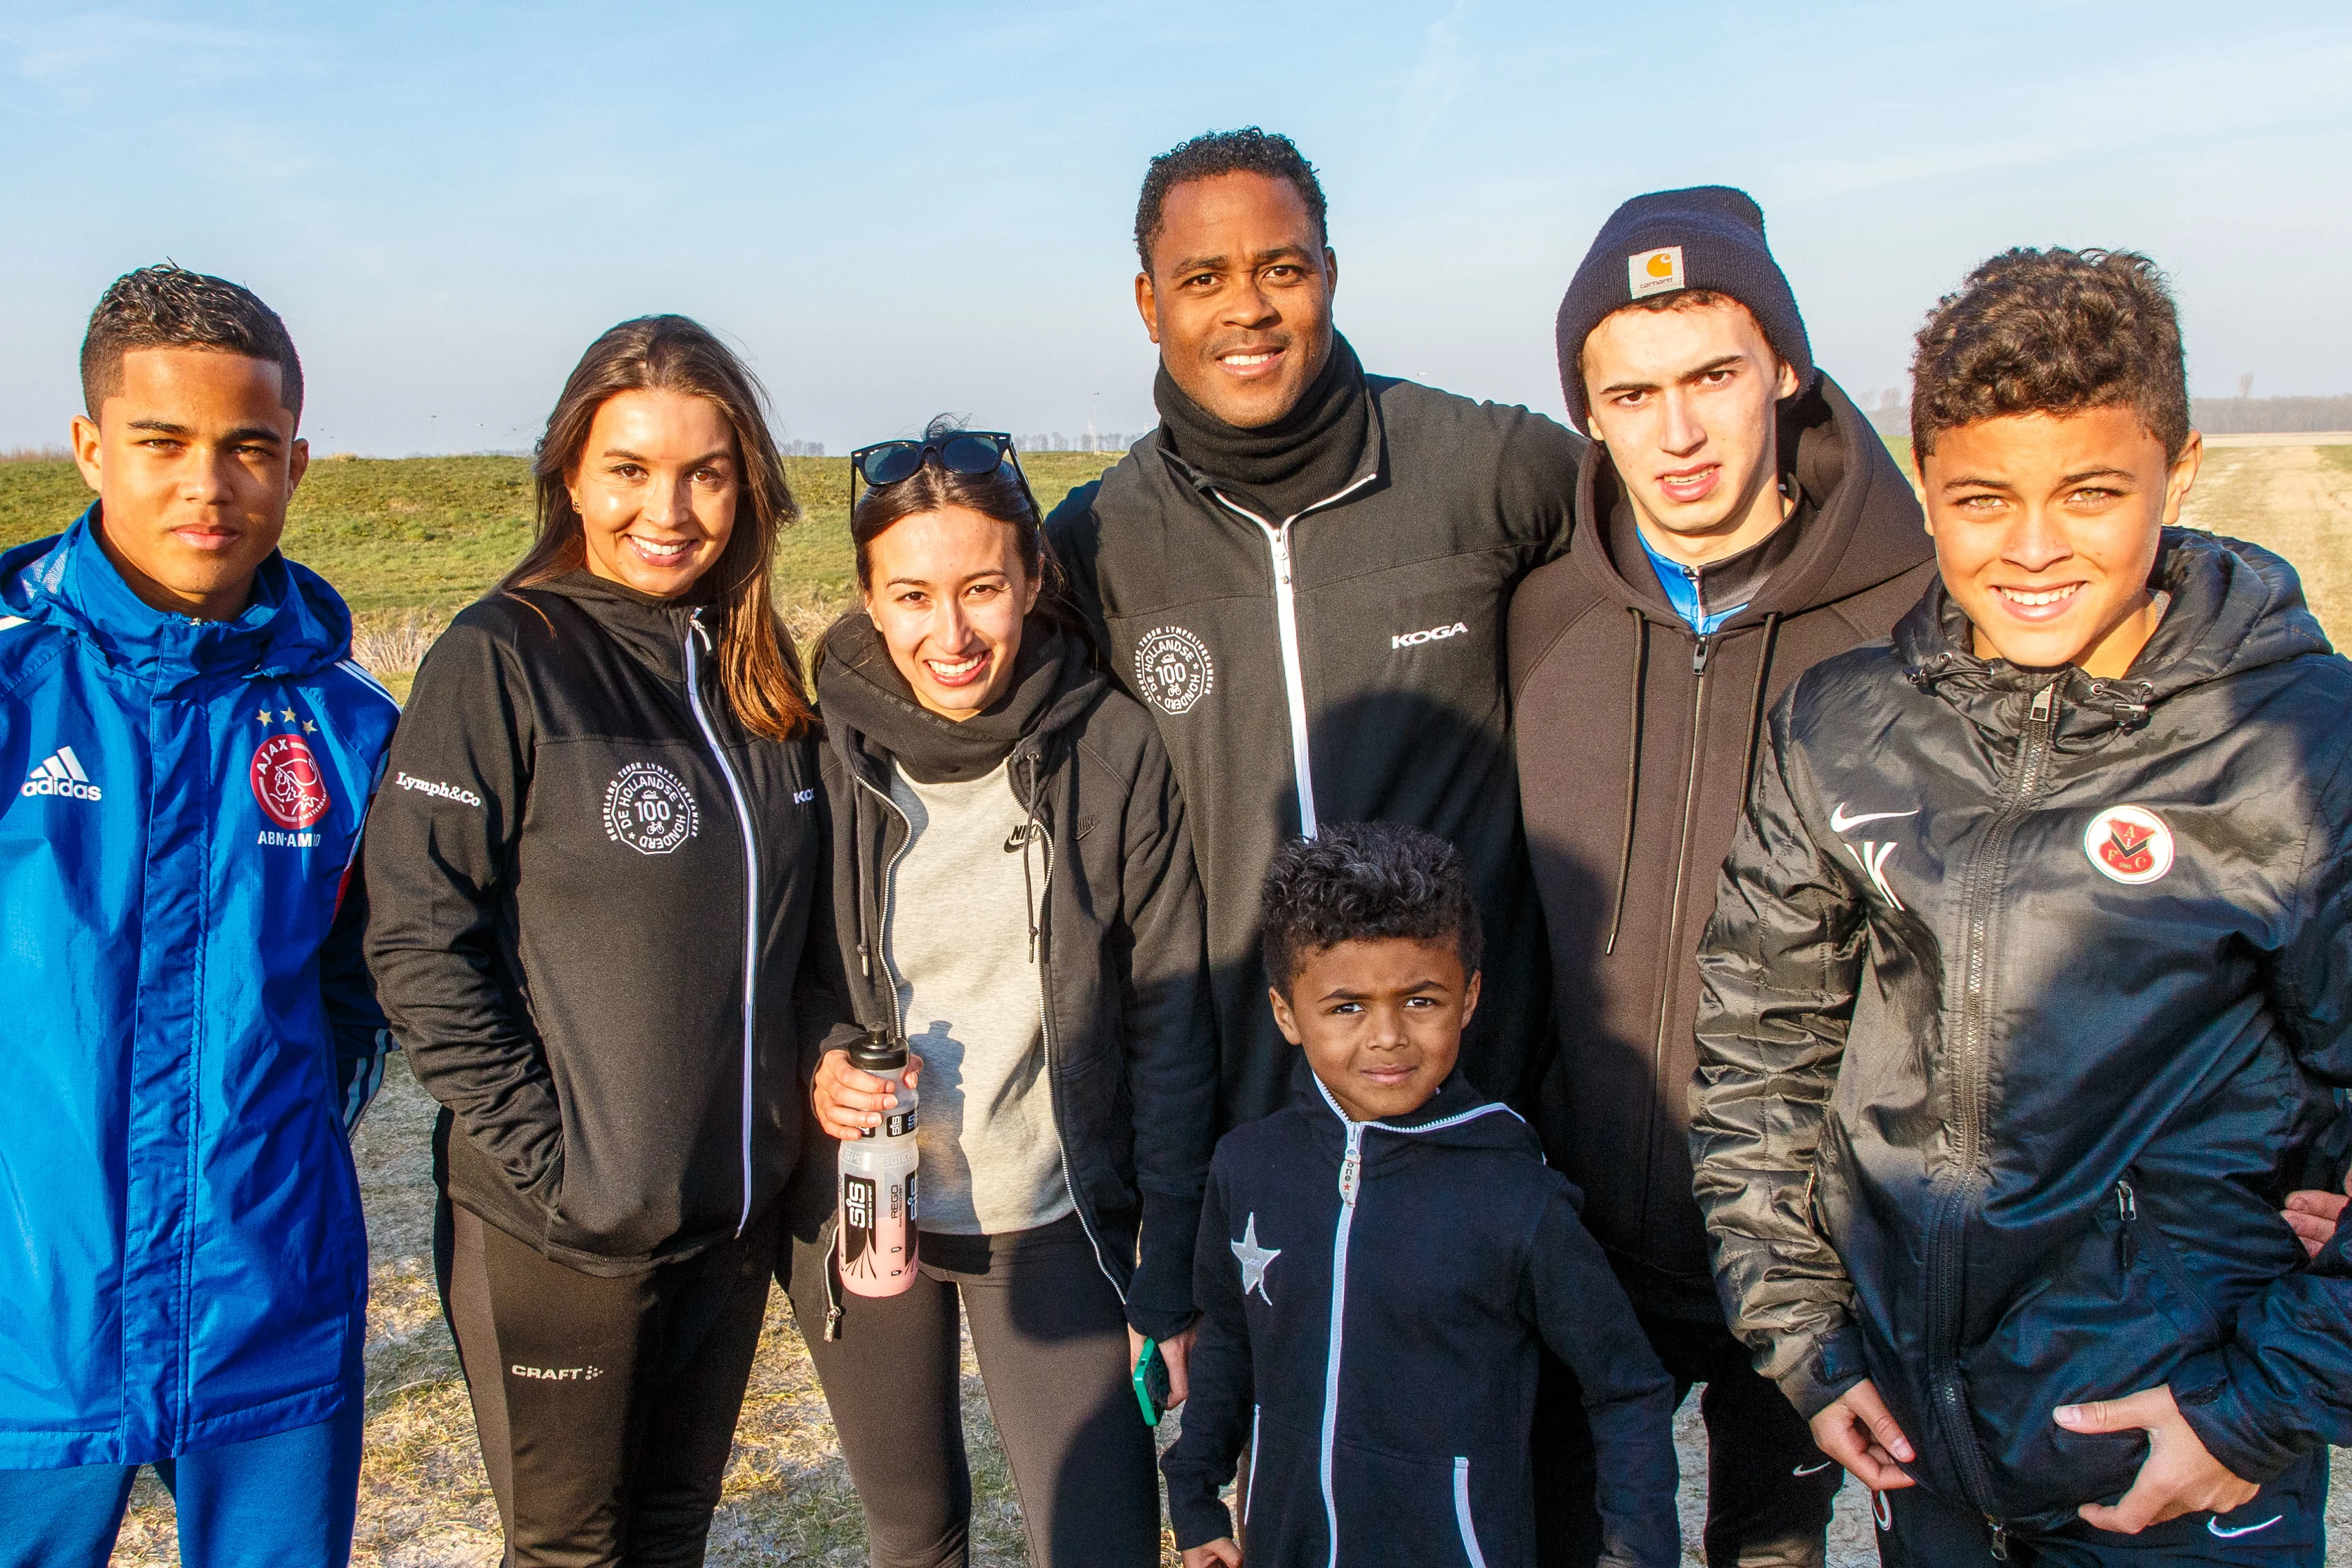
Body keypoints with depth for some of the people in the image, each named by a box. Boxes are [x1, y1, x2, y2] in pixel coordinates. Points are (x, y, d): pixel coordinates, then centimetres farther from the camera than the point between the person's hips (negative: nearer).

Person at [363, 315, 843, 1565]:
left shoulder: (754, 672, 5)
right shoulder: (501, 659, -13)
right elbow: (418, 940, -15)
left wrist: (823, 1056, -1)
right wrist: (541, 1156, -17)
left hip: (737, 1211, 5)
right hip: (557, 1227, -5)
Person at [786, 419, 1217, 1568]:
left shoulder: (1113, 751, -12)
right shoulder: (823, 749, -8)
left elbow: (1171, 1029, -7)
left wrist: (1169, 1280, -7)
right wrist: (811, 1073, -16)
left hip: (1054, 1225, -2)